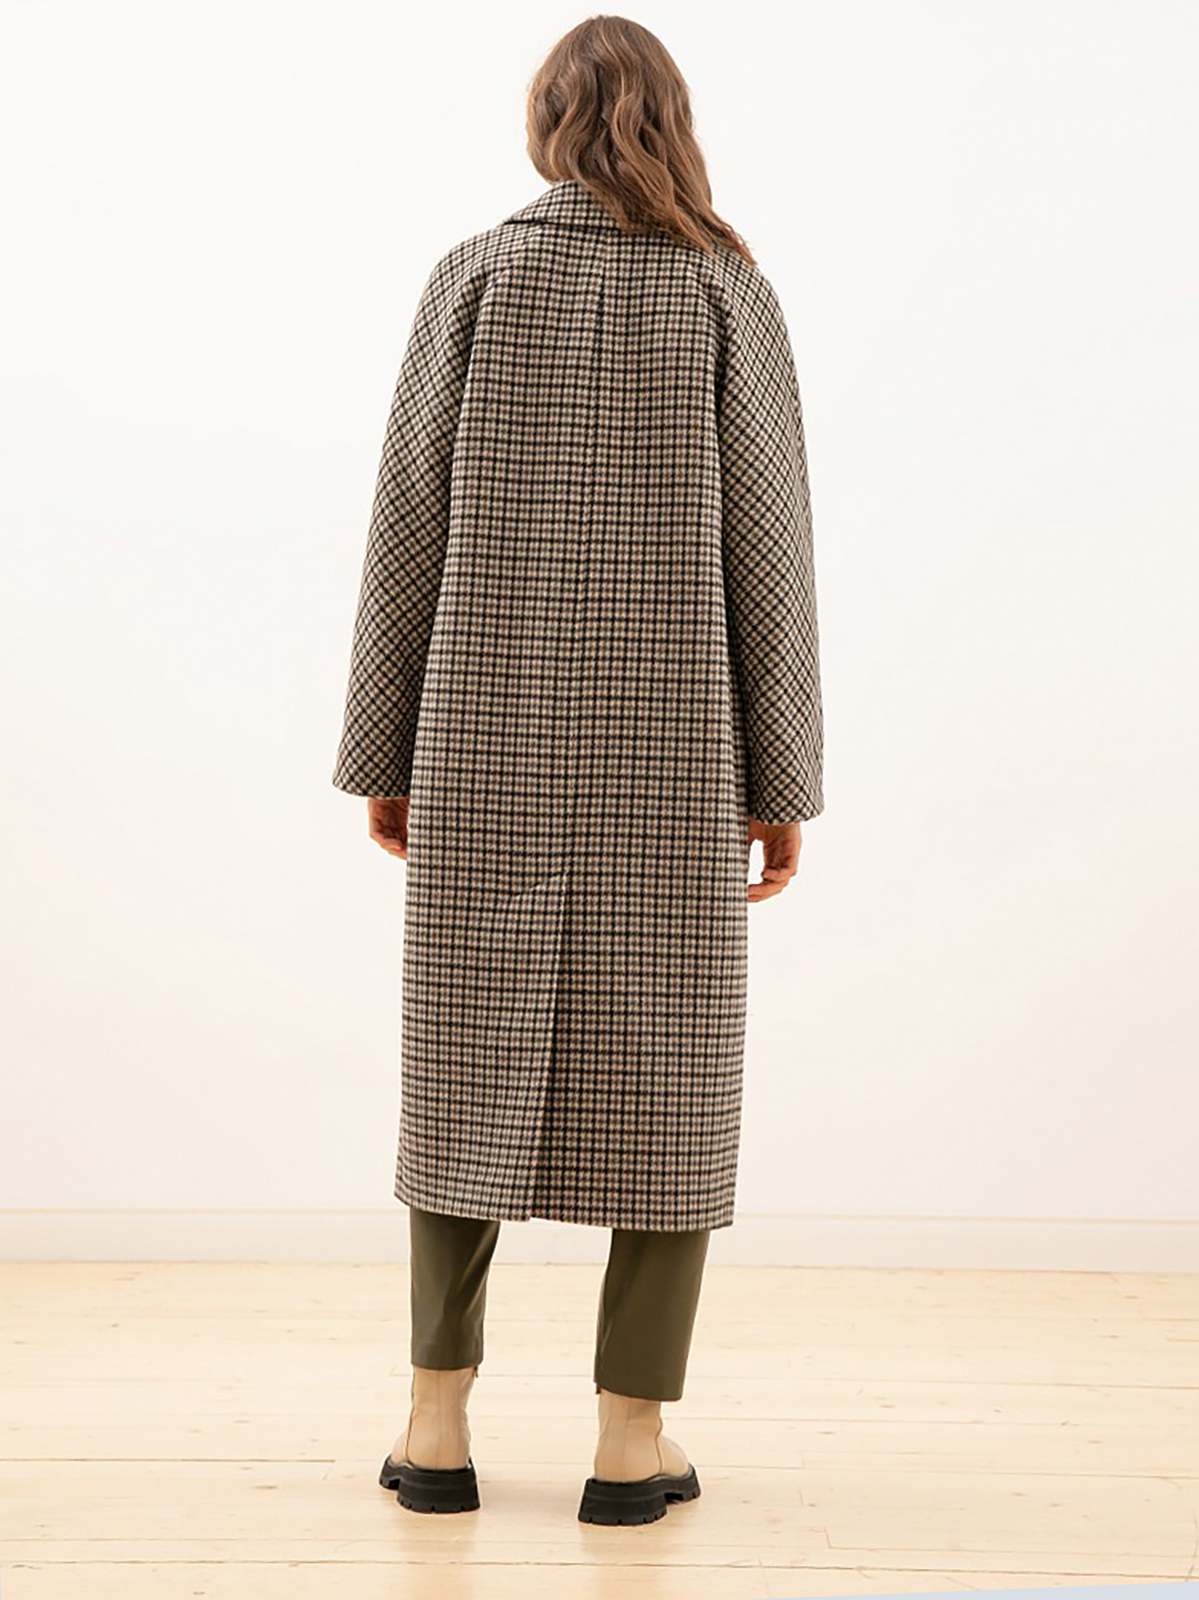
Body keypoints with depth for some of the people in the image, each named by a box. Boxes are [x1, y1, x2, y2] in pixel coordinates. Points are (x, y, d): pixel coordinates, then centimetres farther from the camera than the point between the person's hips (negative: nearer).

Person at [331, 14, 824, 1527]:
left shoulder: (473, 275, 3)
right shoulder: (728, 291, 2)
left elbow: (409, 524, 0)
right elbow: (766, 545, -2)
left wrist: (384, 754, 6)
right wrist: (782, 780, 2)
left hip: (491, 730, 1)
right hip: (669, 743, -1)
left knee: (470, 1059, 7)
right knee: (666, 1073, 5)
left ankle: (439, 1425, 9)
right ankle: (632, 1435, 6)